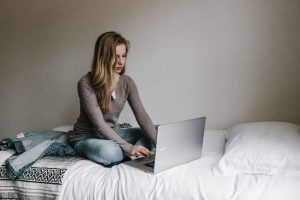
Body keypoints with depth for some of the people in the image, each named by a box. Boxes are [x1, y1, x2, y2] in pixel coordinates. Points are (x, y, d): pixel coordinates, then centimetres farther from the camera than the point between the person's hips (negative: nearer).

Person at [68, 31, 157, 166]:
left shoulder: (127, 82, -5)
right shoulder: (86, 83, -21)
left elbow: (142, 116, -12)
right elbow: (99, 124, -25)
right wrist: (129, 148, -32)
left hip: (113, 134, 6)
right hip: (86, 138, -5)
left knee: (150, 134, -10)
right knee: (108, 151, -37)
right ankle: (130, 155, -11)